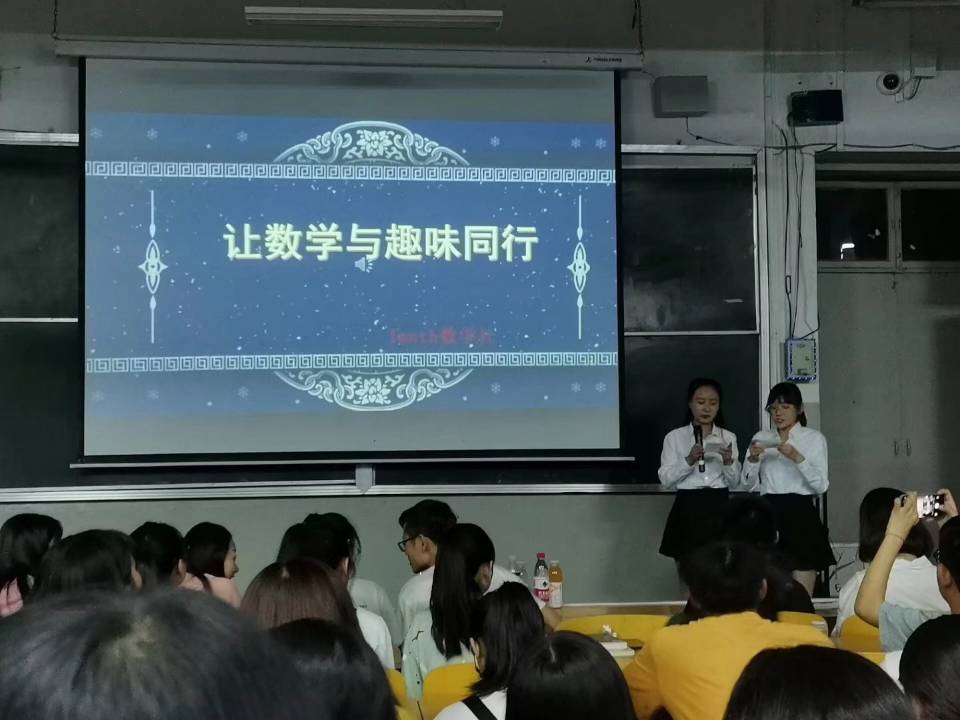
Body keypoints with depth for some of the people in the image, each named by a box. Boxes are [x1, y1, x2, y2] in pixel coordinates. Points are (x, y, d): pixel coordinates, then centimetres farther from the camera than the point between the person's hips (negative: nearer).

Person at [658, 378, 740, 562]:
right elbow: (665, 479, -5)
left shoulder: (728, 437, 9)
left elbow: (734, 482, 5)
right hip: (688, 509, -2)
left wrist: (728, 462, -14)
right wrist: (689, 460, -18)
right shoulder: (675, 437, 2)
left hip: (719, 508, 2)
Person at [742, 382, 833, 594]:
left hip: (801, 515, -3)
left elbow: (821, 485, -9)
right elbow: (748, 484, 8)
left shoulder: (814, 439, 2)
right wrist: (753, 459, -10)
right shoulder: (761, 438, 12)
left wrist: (797, 457, -21)